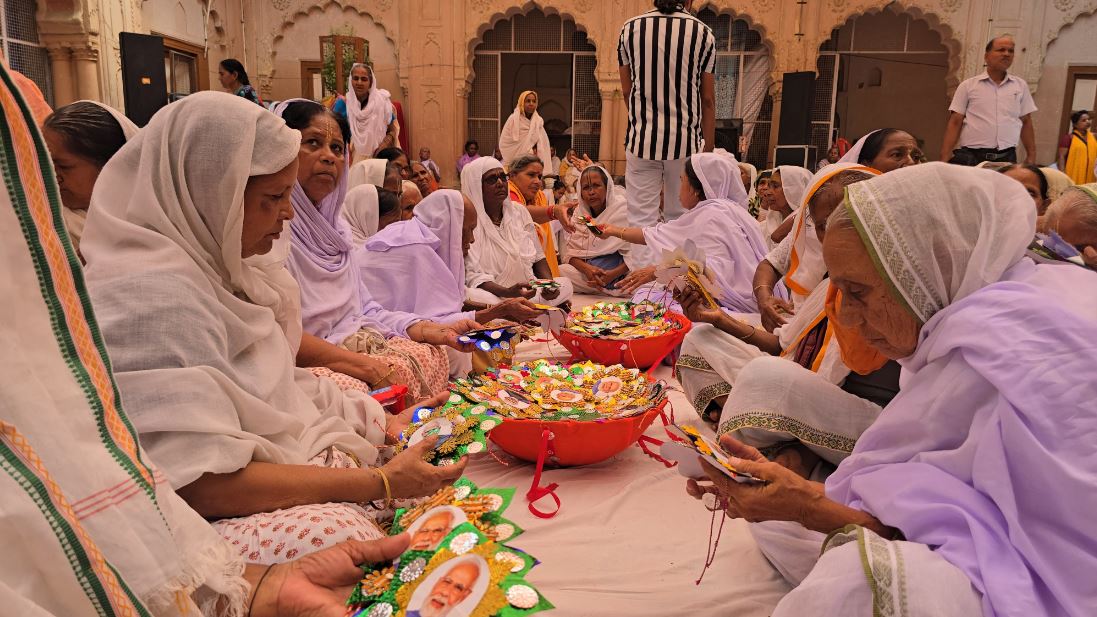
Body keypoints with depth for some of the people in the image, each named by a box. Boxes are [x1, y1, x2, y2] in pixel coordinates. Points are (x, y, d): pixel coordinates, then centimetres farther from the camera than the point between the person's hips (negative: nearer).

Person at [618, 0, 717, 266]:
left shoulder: (630, 28, 4)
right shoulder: (702, 32, 1)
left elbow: (626, 91, 10)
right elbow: (708, 99, 2)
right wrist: (708, 149, 8)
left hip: (642, 137, 0)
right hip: (686, 139, 0)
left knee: (642, 219, 3)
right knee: (680, 218, 11)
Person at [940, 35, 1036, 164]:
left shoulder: (1021, 86, 13)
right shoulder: (968, 86, 5)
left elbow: (1026, 122, 16)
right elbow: (955, 123, 1)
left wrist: (1031, 156, 10)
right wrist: (945, 158, -7)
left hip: (1007, 158, 3)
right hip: (972, 157, -2)